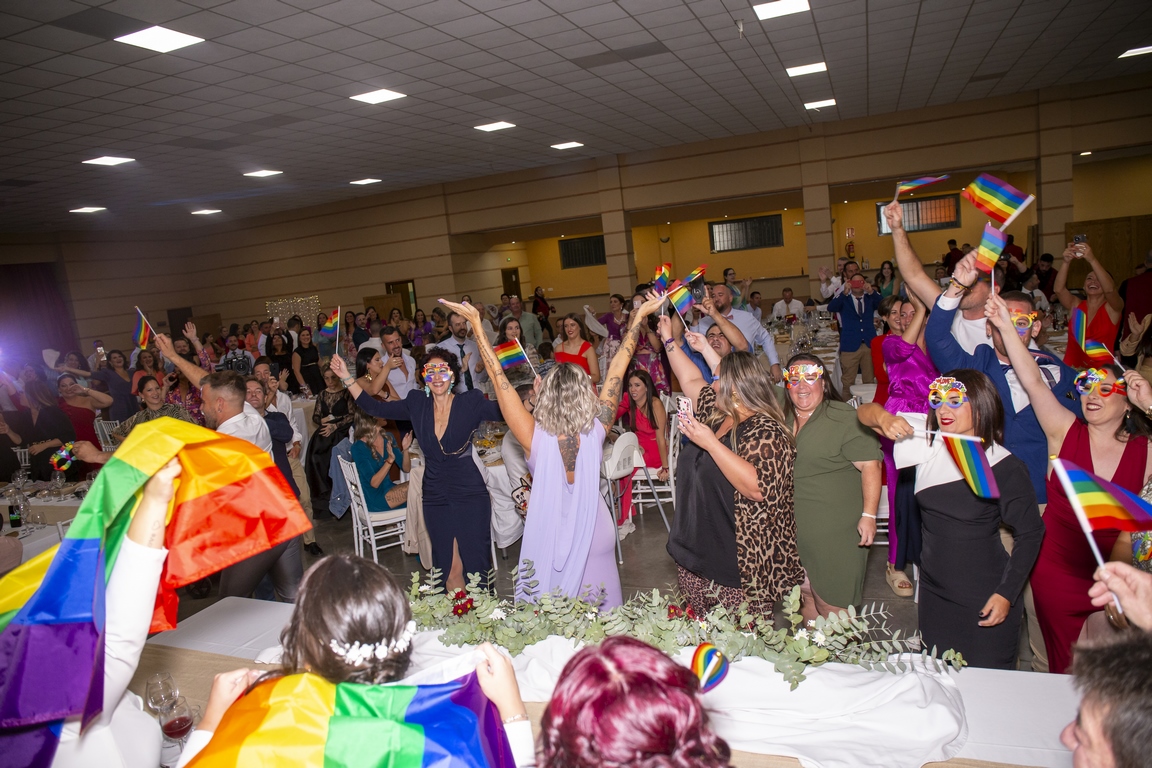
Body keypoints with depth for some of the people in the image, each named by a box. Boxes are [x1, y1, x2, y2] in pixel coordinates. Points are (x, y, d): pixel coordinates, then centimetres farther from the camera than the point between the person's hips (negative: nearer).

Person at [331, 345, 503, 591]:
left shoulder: (470, 402, -6)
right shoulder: (417, 404, 5)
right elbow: (375, 408, 10)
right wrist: (346, 377, 5)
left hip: (470, 496, -3)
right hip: (436, 497, 3)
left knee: (475, 562, 1)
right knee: (448, 568, 9)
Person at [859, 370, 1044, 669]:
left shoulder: (1004, 467, -13)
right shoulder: (928, 442, -4)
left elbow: (1030, 532, -5)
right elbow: (864, 413, -1)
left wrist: (1007, 593, -8)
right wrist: (883, 417, -24)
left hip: (984, 602, -4)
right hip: (933, 593, 4)